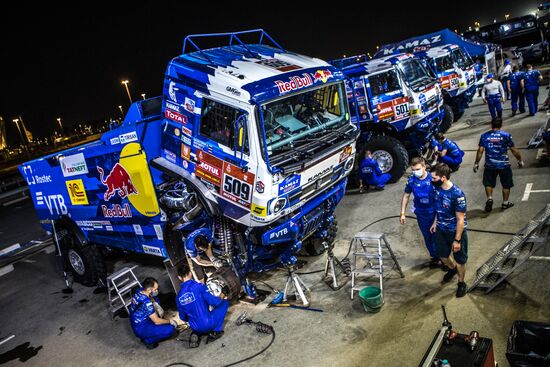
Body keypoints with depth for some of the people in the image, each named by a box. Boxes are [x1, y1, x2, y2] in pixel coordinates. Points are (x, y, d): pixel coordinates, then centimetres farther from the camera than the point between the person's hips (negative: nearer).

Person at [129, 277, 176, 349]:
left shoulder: (139, 291, -9)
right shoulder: (146, 303, -32)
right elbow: (157, 321, -23)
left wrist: (156, 305, -4)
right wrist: (170, 321, -8)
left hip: (136, 323, 9)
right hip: (141, 330, -9)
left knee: (156, 300, 13)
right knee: (170, 329, -19)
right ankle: (148, 340, 0)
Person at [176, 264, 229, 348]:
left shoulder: (179, 296, 2)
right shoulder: (199, 286, -16)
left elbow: (183, 317, 11)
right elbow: (215, 302, -18)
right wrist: (221, 297, 5)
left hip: (195, 327, 6)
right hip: (208, 323, -6)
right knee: (225, 303, 11)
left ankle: (195, 335, 7)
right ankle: (215, 332, 7)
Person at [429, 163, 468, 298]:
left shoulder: (457, 194, -31)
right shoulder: (437, 188, -10)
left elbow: (461, 220, -23)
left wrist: (457, 240, -19)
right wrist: (435, 222, 15)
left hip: (456, 231, -6)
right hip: (441, 230, 6)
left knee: (460, 260, 15)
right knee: (442, 255, 24)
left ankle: (461, 283, 39)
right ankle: (452, 269, 55)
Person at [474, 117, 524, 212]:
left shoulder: (484, 136, -3)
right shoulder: (506, 135, -5)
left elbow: (480, 151, -5)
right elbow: (514, 150, -1)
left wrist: (476, 163, 4)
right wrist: (520, 160, 13)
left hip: (490, 165, 1)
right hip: (504, 165, 0)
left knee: (488, 183, 17)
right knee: (506, 184, 16)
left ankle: (489, 198, -1)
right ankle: (505, 203, 23)